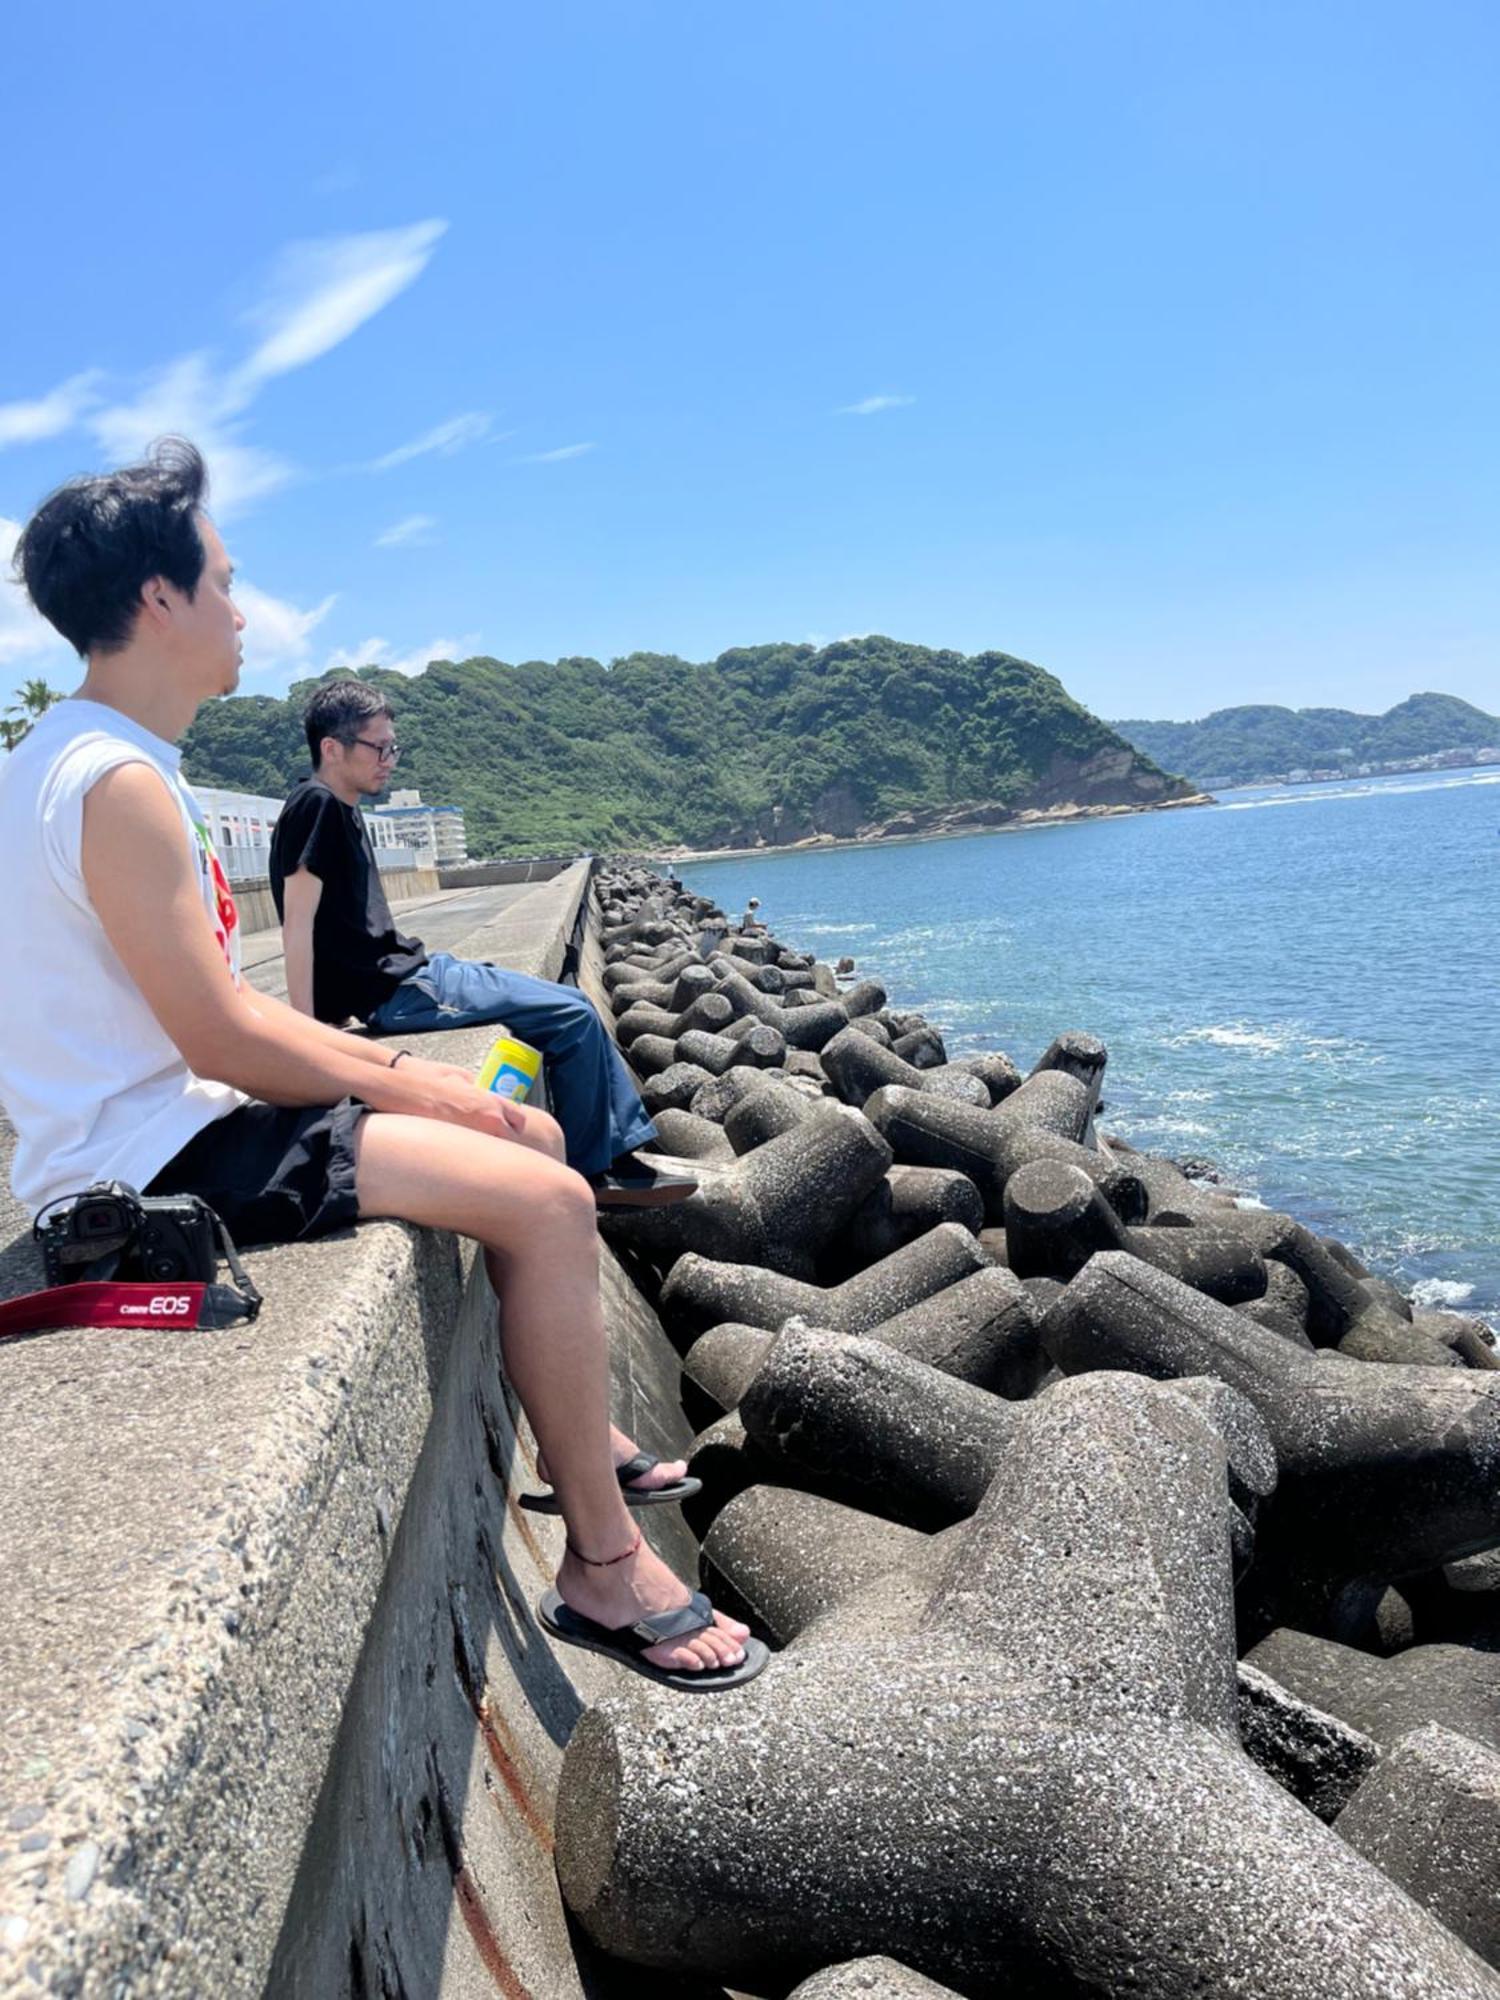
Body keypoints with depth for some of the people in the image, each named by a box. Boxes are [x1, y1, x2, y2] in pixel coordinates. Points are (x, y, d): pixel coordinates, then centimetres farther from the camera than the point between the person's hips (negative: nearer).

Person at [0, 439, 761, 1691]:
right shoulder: (123, 785, -20)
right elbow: (221, 1040, -23)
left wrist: (389, 1061, 9)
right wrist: (406, 1089, -11)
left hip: (177, 1118, 11)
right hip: (153, 1158, -11)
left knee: (531, 1136, 14)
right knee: (546, 1202, -20)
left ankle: (583, 1436, 27)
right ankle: (605, 1567, -6)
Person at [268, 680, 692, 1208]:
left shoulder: (343, 811, 15)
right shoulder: (315, 806, -13)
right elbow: (298, 924, -19)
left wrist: (438, 965, 16)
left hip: (409, 972, 10)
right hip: (393, 993, -10)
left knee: (574, 1007, 10)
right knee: (573, 1017, -11)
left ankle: (621, 1153, 14)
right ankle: (591, 1173, 3)